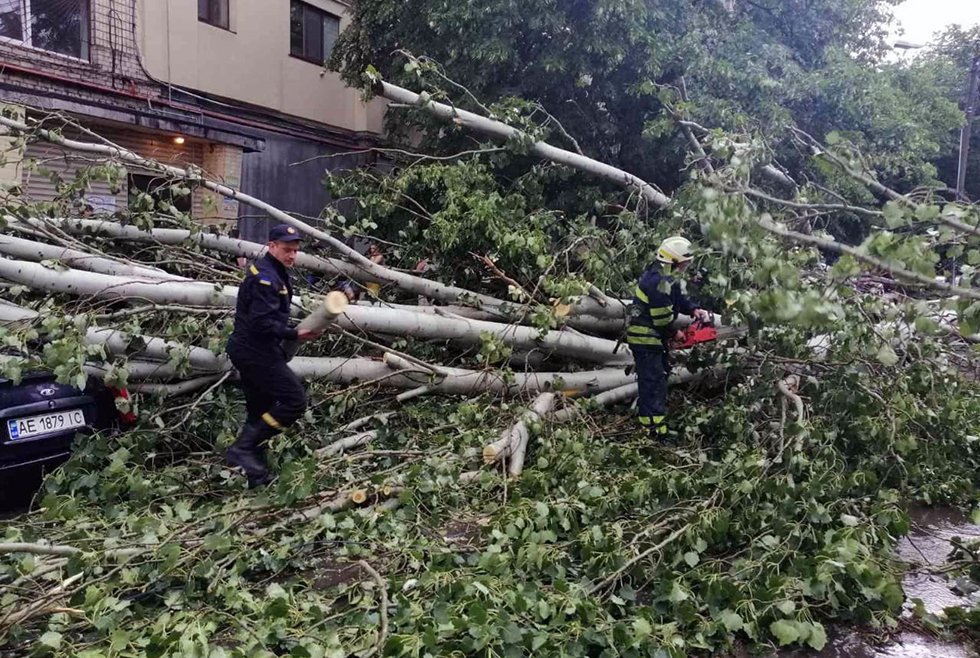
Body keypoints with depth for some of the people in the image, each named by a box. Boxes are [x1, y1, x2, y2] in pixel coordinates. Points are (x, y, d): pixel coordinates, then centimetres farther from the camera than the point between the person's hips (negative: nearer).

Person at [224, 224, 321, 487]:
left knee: (260, 412, 13)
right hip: (257, 352, -11)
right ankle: (243, 448, -11)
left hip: (250, 351, 11)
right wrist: (294, 335, -22)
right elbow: (262, 323, -25)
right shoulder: (265, 277, -17)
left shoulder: (273, 272, 16)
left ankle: (257, 476, 20)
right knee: (294, 401, -13)